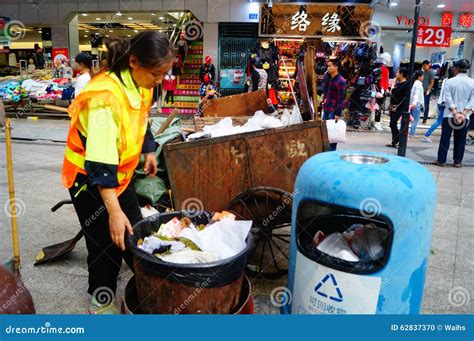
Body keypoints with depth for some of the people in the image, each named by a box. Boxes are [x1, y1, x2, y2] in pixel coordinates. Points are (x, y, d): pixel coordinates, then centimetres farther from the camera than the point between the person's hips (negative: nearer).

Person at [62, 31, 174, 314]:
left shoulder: (141, 84, -7)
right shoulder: (106, 95, -32)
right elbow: (99, 163, -35)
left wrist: (149, 152, 16)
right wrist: (114, 210, -36)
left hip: (120, 172, 7)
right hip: (89, 176, -7)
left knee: (134, 231, 16)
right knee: (106, 241, 3)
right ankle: (101, 300, 24)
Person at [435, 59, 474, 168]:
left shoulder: (450, 81, -7)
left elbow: (448, 99, -12)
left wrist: (455, 113, -12)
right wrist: (463, 114, -10)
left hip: (449, 115, -2)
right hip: (464, 117, 2)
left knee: (445, 139, 5)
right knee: (460, 140, 10)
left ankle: (441, 160, 7)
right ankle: (458, 162, 15)